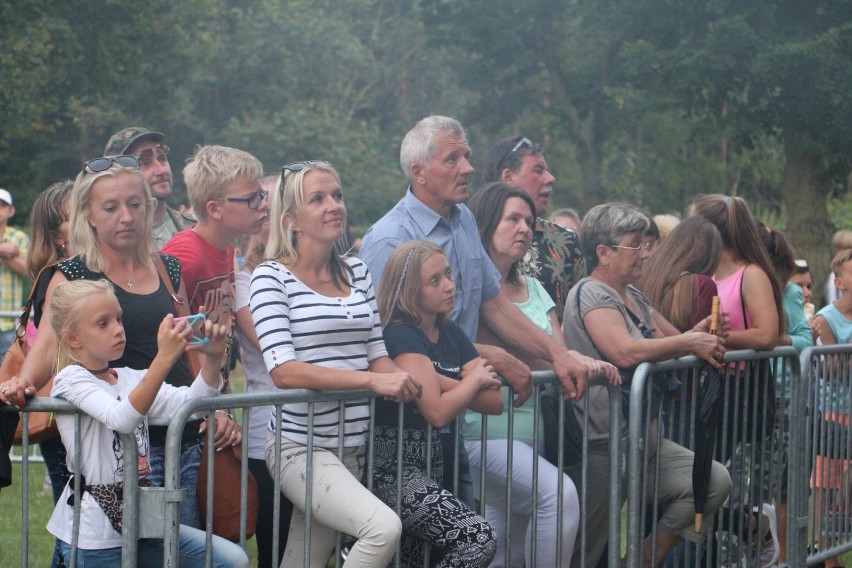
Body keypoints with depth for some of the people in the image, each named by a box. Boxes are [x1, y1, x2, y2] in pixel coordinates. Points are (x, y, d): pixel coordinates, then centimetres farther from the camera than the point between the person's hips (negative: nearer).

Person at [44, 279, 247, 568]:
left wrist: (211, 359, -18)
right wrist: (164, 358, -35)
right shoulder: (71, 380, -10)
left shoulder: (130, 378, 11)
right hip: (94, 535, -6)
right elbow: (122, 418, -28)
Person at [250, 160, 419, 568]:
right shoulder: (271, 277, -8)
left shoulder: (357, 273, 12)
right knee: (384, 527, -27)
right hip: (301, 446, -6)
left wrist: (398, 376, -10)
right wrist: (372, 380, -23)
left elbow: (377, 353, 14)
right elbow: (283, 370, -18)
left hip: (355, 446, 6)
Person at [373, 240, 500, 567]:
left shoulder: (450, 334, 12)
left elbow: (495, 402, 4)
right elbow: (438, 412, -20)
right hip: (392, 464, -8)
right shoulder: (401, 335, -11)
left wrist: (445, 383, -11)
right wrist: (473, 380, -3)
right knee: (479, 540, -19)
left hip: (430, 460, 8)